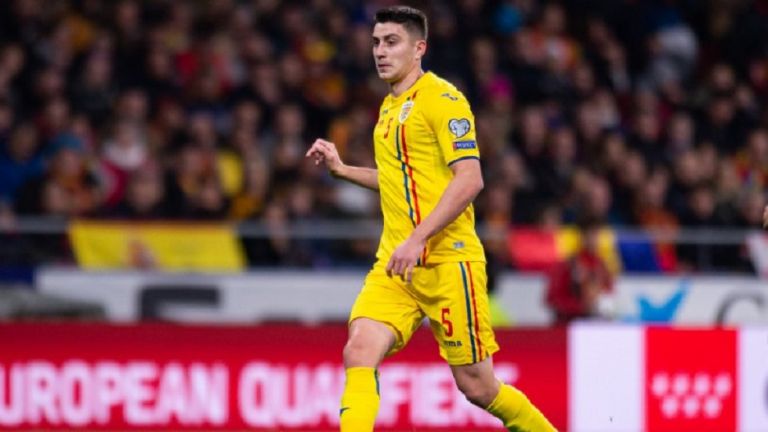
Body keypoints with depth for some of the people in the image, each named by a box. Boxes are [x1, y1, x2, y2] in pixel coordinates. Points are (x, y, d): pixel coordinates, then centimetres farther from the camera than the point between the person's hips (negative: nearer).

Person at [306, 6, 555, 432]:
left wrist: (417, 240, -25)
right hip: (395, 266, 7)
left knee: (476, 386, -1)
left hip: (446, 261, -7)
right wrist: (341, 169, 19)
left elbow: (470, 179, -19)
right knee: (359, 352, -16)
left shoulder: (441, 99, -9)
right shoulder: (390, 106, 17)